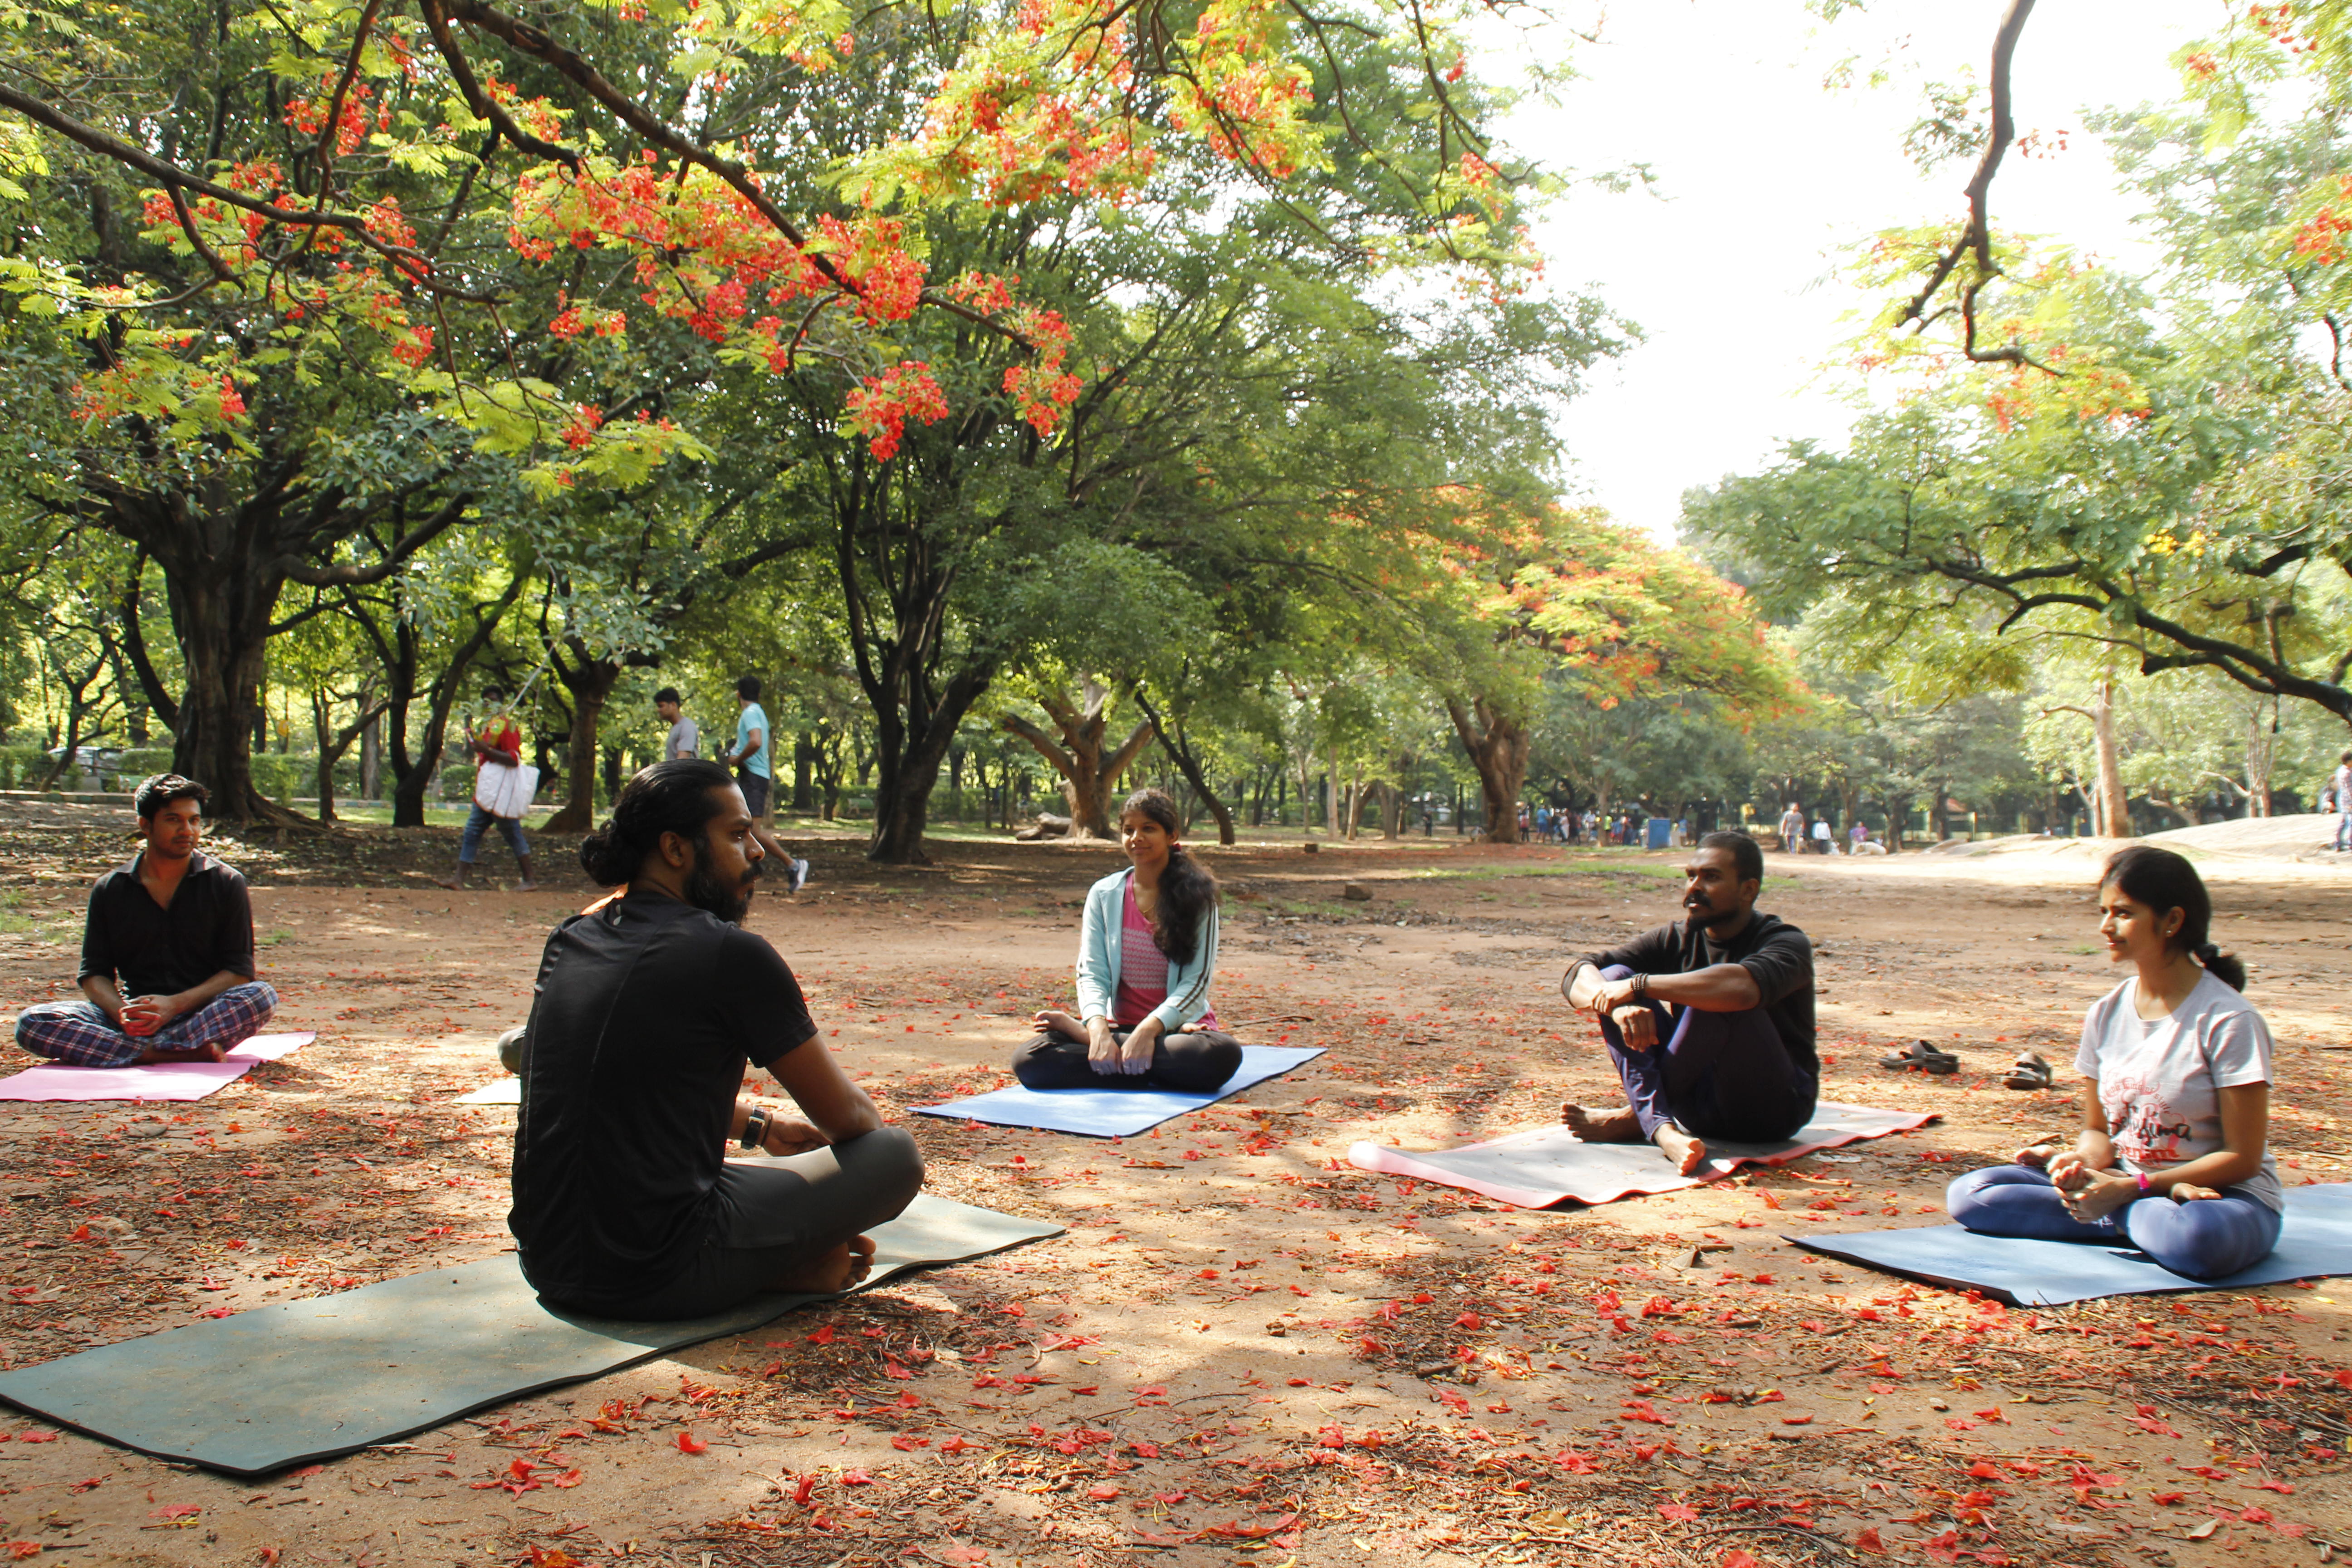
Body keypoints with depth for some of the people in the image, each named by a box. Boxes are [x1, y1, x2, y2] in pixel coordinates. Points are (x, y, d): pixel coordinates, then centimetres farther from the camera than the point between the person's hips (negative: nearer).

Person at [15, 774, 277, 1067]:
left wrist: (175, 1004, -18)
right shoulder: (110, 889, 8)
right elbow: (94, 973, 7)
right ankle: (187, 1053, -32)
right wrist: (121, 1011, -16)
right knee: (32, 1022, -23)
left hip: (201, 1015, -2)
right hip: (134, 1017, 2)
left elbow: (239, 971, -2)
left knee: (262, 997, -33)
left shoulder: (226, 883, 2)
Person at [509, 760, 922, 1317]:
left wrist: (761, 1126, 33)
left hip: (546, 1264, 7)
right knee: (897, 1154, 4)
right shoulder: (732, 955, -12)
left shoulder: (569, 941, 9)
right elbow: (847, 1117, 0)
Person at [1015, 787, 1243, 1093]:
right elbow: (1092, 974, -2)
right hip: (1120, 1026, 0)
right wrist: (1099, 1029, -24)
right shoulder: (1104, 895, 5)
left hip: (1180, 1023, 1)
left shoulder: (1196, 895, -2)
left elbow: (1197, 980, -8)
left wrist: (1149, 1029, -25)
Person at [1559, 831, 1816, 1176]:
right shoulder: (1676, 941, 4)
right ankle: (1662, 1130, -31)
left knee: (1716, 999, -30)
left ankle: (1635, 1116, -16)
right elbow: (1578, 976, -6)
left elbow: (1743, 986, -38)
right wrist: (1619, 1004, -29)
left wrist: (1639, 986, -31)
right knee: (1613, 976, -11)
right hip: (1701, 1100, 5)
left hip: (1772, 1106, -5)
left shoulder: (1786, 943, -12)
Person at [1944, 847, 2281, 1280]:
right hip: (2122, 1184, 5)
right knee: (1968, 1194, -12)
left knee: (2196, 1240, -44)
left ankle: (2118, 1217, -11)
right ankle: (2138, 1220, -12)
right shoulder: (2106, 1015, 3)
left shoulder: (2228, 1020, -14)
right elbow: (2098, 1129, 10)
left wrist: (2133, 1187, -20)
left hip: (2223, 1195, -5)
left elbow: (2243, 1158, -13)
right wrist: (2083, 1162, -15)